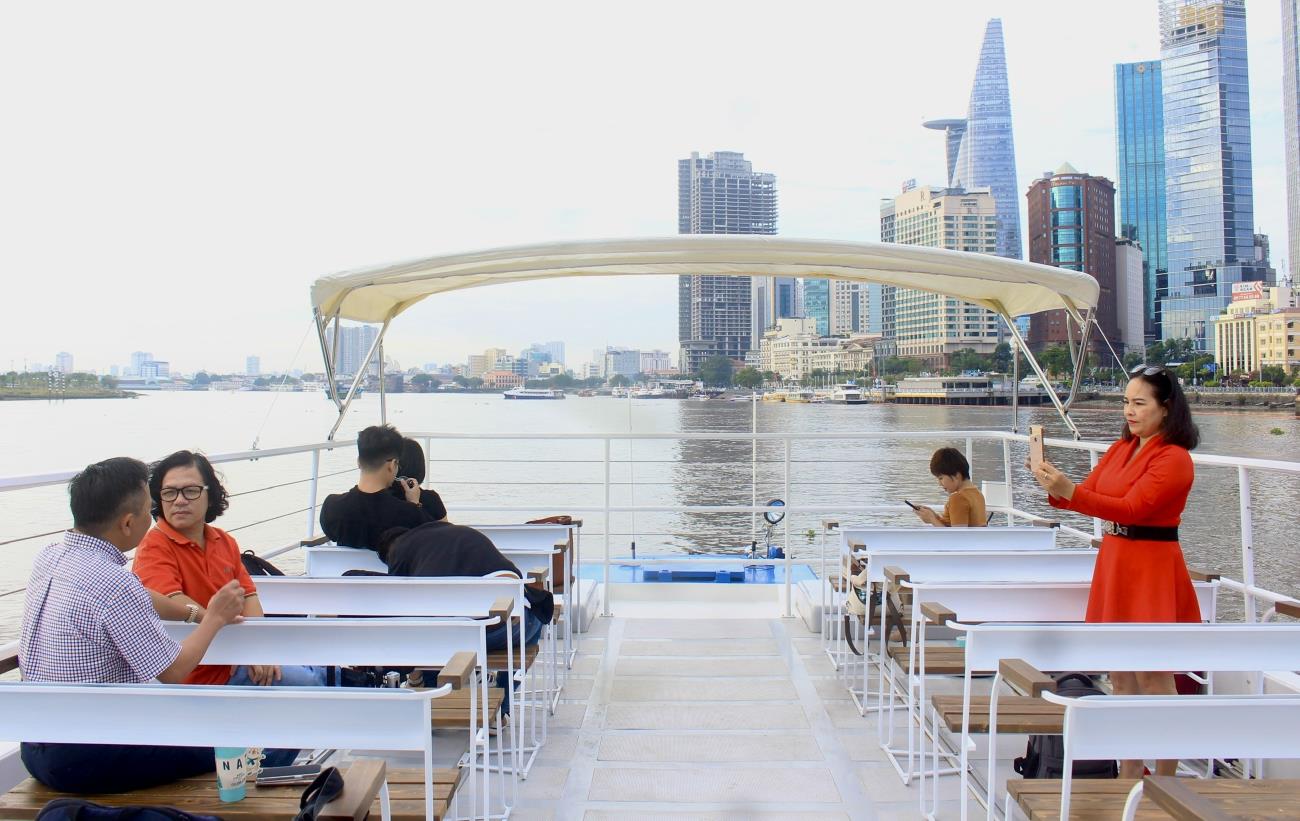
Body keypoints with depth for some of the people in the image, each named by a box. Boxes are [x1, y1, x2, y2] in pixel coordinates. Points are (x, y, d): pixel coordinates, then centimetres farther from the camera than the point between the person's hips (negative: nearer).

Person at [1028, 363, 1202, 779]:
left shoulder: (1174, 459, -12)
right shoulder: (1121, 448, 13)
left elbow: (1132, 508, -23)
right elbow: (1088, 492, 9)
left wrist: (1069, 492, -33)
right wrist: (1057, 489, -13)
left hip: (1152, 567, -8)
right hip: (1114, 559, 8)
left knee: (1153, 674, -1)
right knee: (1120, 674, 12)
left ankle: (1165, 784, 11)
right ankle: (1128, 777, 22)